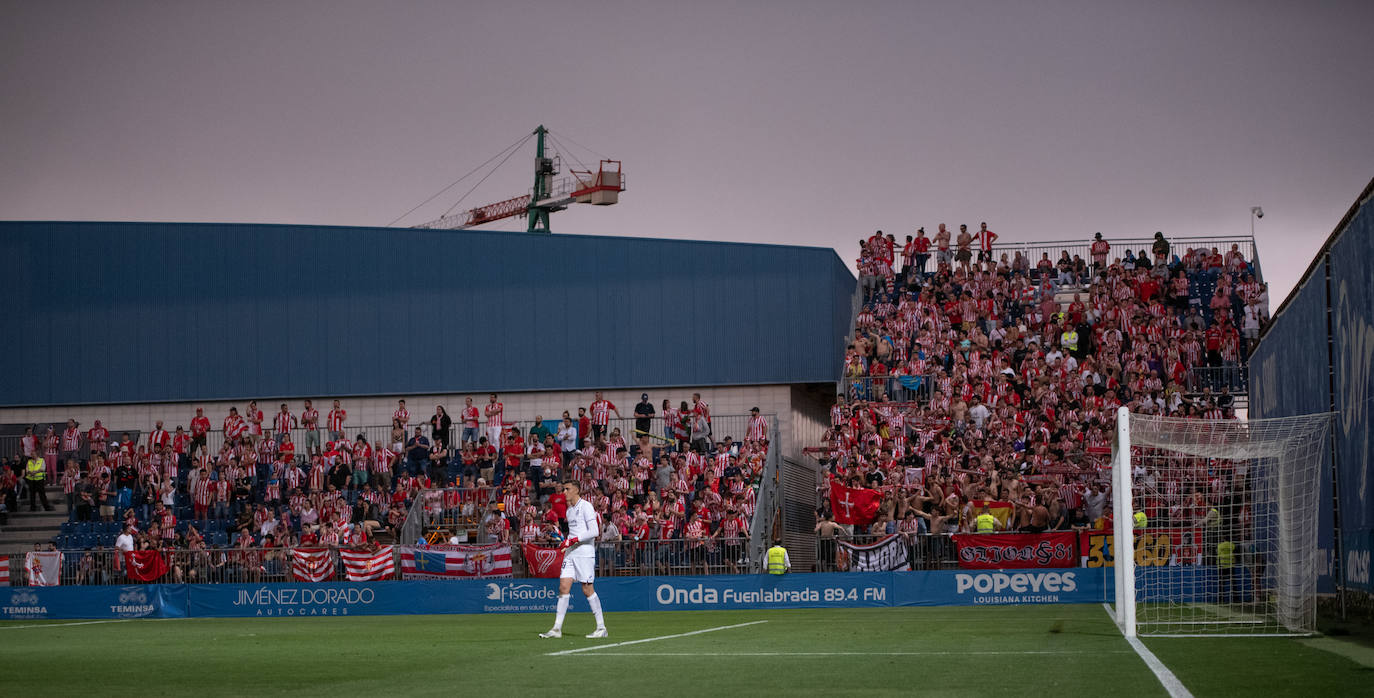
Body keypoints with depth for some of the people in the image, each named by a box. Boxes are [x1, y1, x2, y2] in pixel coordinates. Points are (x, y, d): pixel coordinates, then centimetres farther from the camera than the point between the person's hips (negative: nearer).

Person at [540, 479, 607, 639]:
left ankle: (601, 627, 2)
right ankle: (557, 628, -2)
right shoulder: (569, 510, 17)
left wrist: (573, 540, -18)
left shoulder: (586, 507, -8)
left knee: (587, 589, -6)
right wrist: (567, 542, 9)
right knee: (563, 587, -1)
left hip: (585, 553, -8)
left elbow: (594, 532, -16)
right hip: (570, 554, 8)